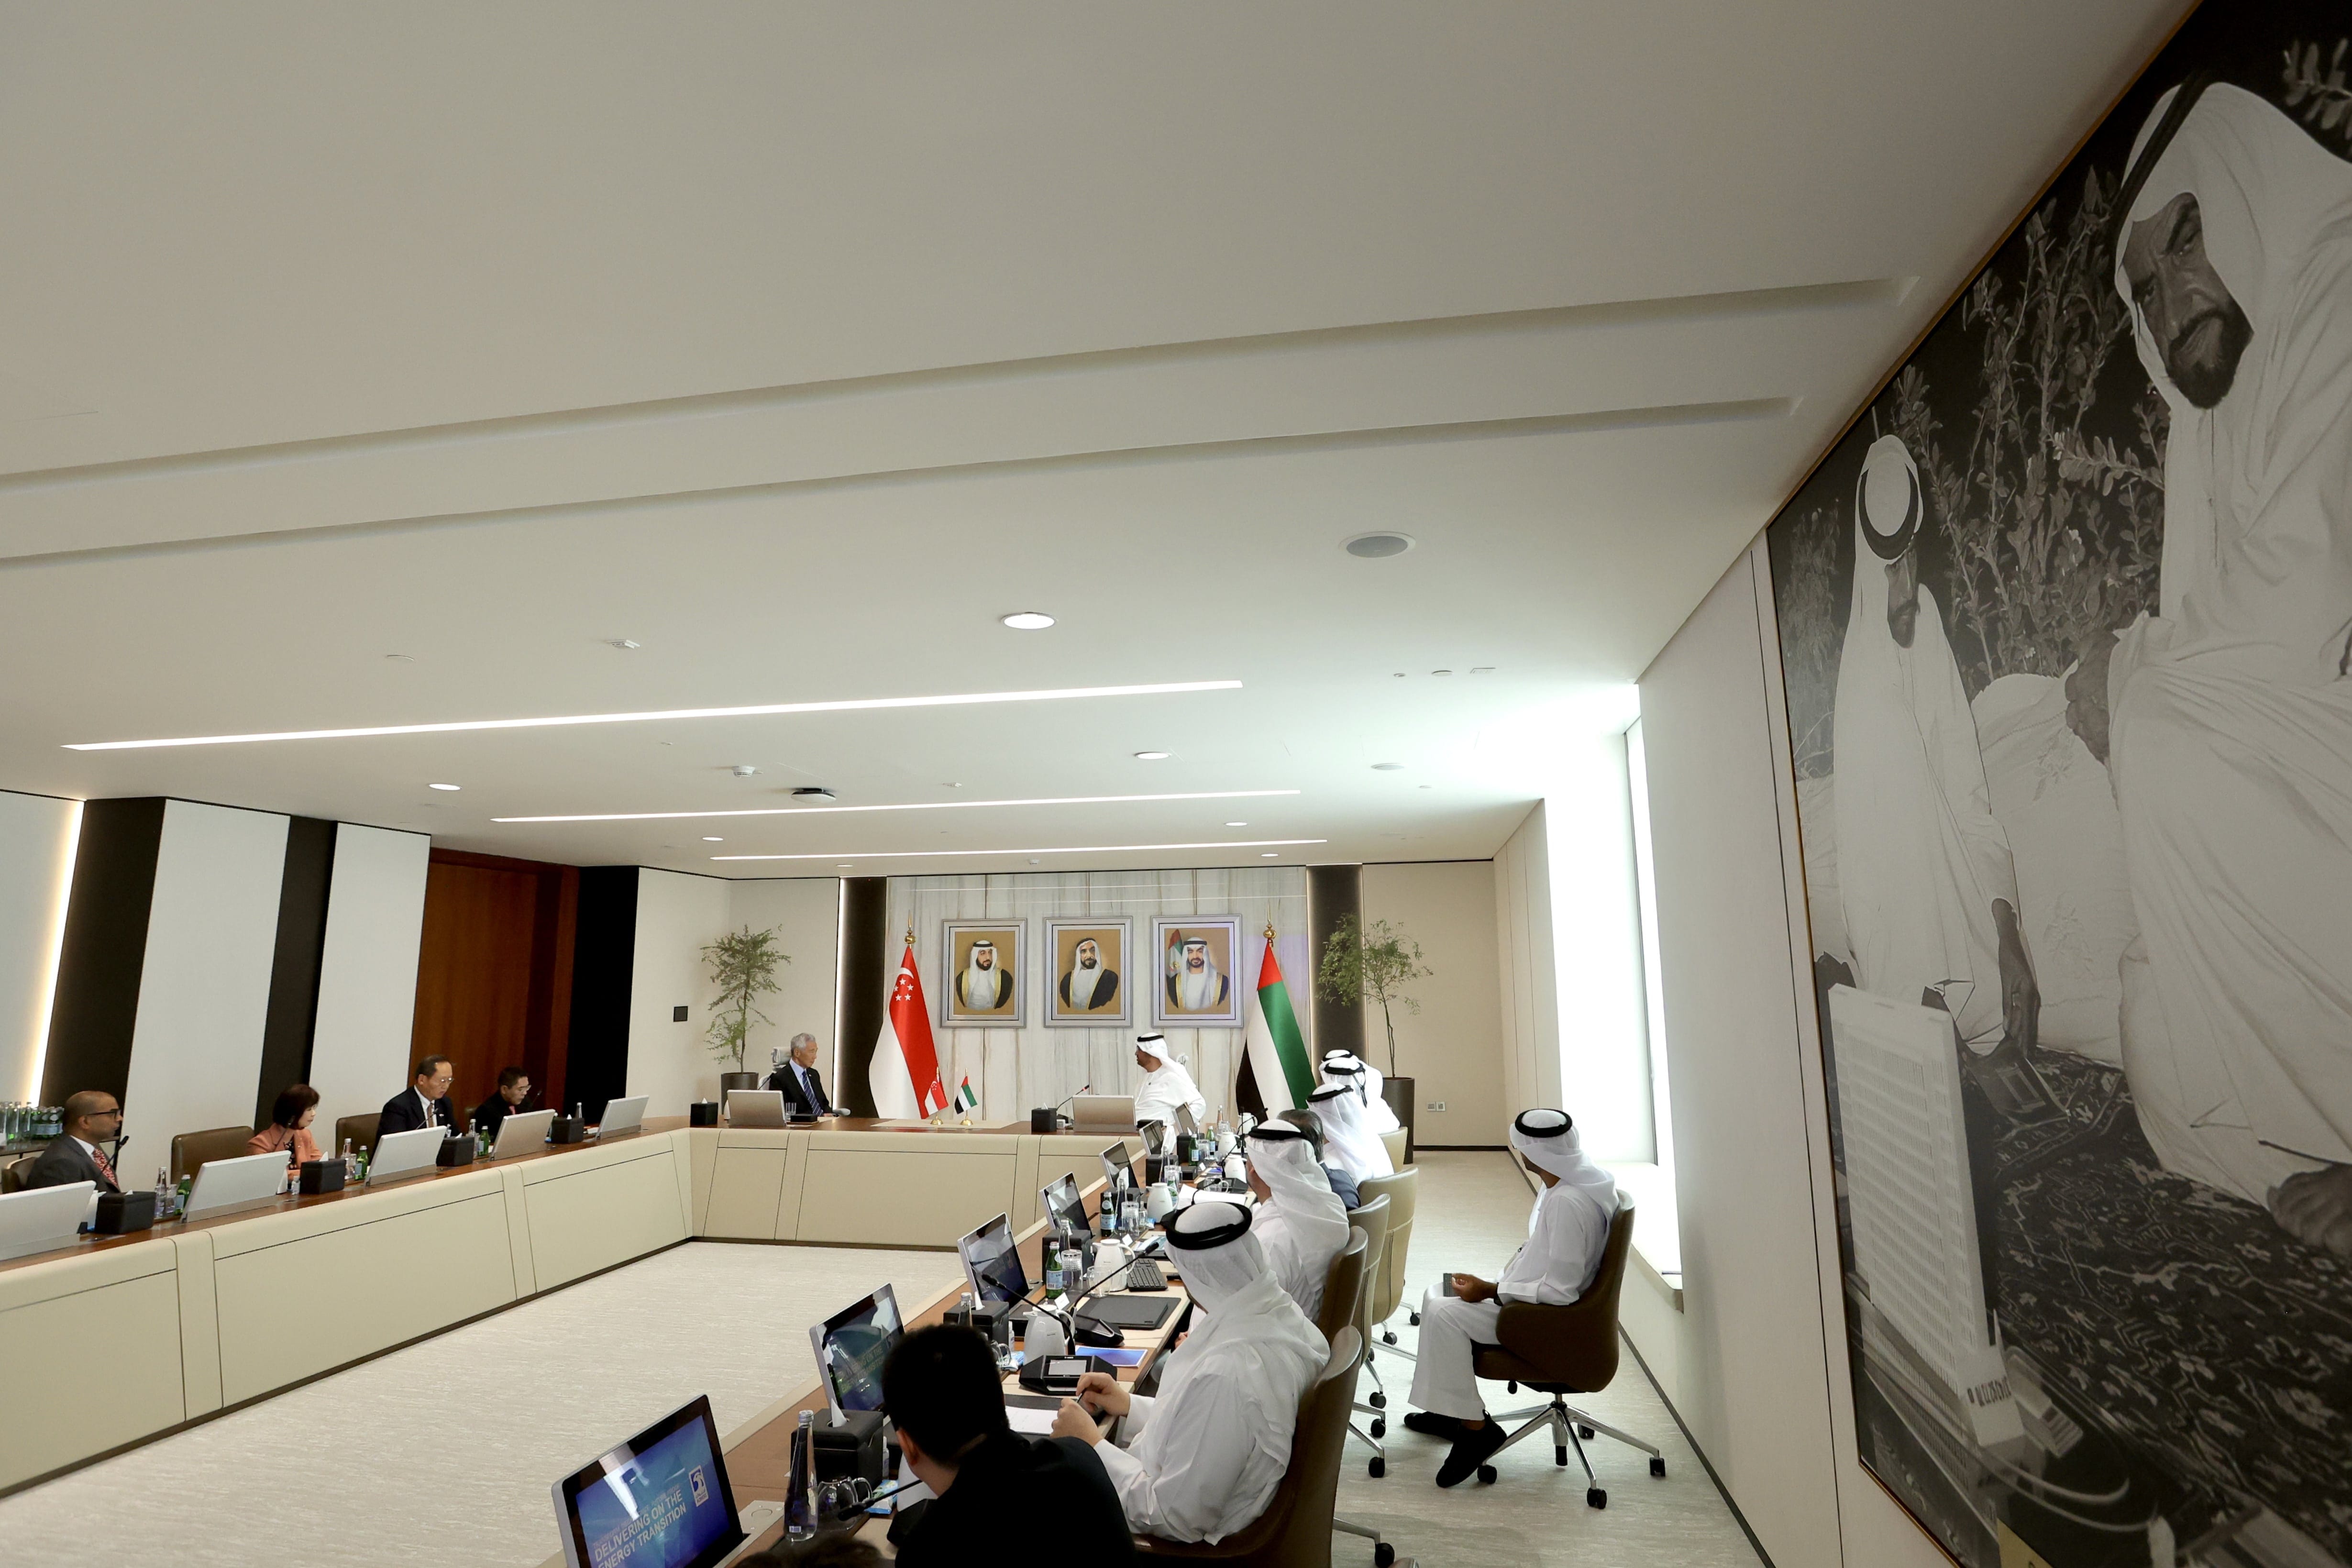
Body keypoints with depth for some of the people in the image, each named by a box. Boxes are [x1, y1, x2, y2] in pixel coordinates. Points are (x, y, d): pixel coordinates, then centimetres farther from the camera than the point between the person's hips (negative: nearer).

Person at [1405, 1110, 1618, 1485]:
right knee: (1438, 1295, 9)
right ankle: (1450, 1408, 19)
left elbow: (1560, 1291, -28)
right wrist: (1490, 1284, 7)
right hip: (1537, 1296, 10)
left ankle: (1474, 1428, -7)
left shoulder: (1568, 1202, -29)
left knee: (1444, 1313, -19)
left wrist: (1490, 1291, -20)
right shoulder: (1566, 1183, 1)